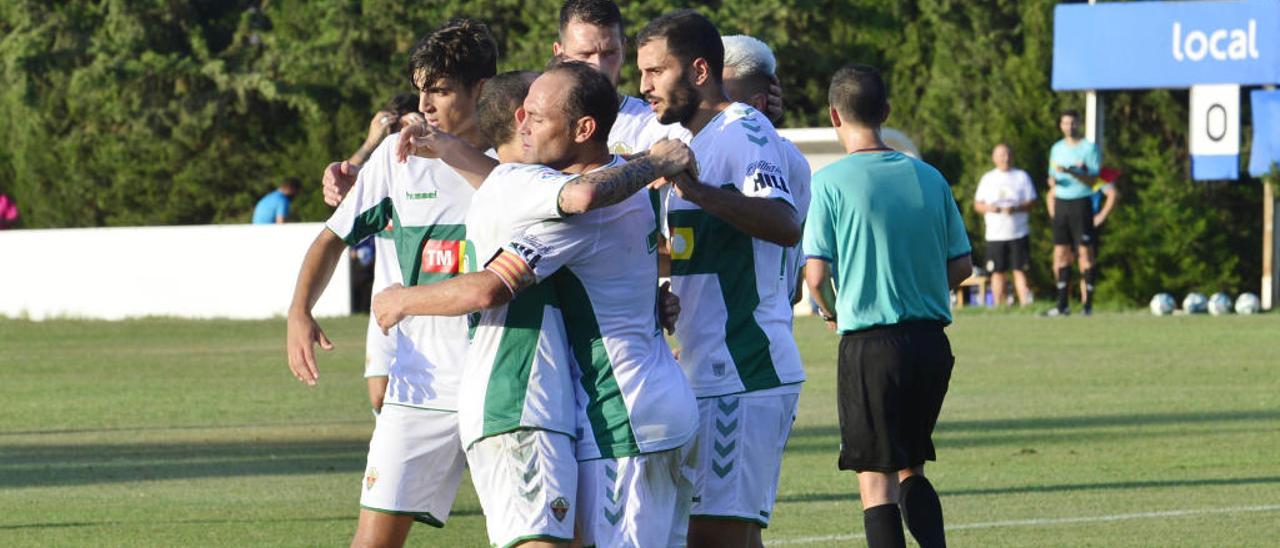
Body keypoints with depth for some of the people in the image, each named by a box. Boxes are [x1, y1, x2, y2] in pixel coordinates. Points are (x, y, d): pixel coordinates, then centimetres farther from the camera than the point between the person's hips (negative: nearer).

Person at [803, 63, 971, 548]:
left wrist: (830, 311, 9)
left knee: (875, 480, 1)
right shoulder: (928, 177, 5)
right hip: (931, 340, 4)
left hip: (869, 344, -4)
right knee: (911, 468, 19)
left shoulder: (831, 182, -8)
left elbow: (816, 274, -11)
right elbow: (961, 266, 8)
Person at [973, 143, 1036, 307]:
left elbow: (1031, 201, 2)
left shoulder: (1022, 176, 7)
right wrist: (989, 208, -12)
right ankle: (999, 306, 5)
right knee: (998, 271, 0)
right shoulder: (987, 179, 12)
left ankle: (1024, 303, -10)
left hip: (1018, 232, -1)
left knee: (1019, 270, -7)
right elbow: (977, 205, 11)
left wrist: (1016, 209, -16)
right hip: (995, 235, 1)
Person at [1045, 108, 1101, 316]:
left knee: (1085, 253, -6)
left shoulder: (1089, 148, -1)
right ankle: (1063, 304, 5)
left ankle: (1088, 304, -5)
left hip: (1081, 203, -5)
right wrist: (1052, 181, -1)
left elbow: (1092, 180, -9)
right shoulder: (1057, 148, 16)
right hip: (1061, 204, 5)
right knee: (1060, 254, 2)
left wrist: (1071, 171, -22)